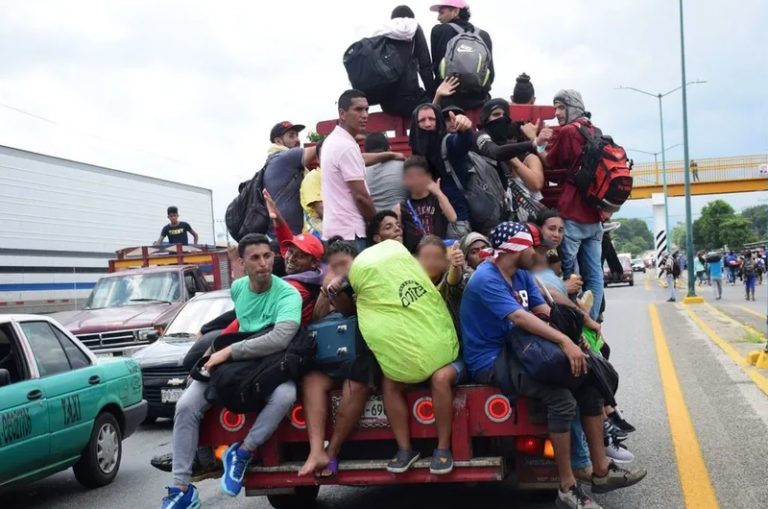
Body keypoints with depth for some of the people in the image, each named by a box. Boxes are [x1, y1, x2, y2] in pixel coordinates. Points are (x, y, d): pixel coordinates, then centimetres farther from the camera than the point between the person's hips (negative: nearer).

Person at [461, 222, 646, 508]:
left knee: (587, 381, 0)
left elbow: (544, 311, 5)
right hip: (490, 362, -10)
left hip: (515, 351, 10)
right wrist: (564, 341, -37)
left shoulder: (522, 275, 12)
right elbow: (518, 317, -30)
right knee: (561, 398, -27)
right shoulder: (486, 279, -19)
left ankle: (601, 470, 6)